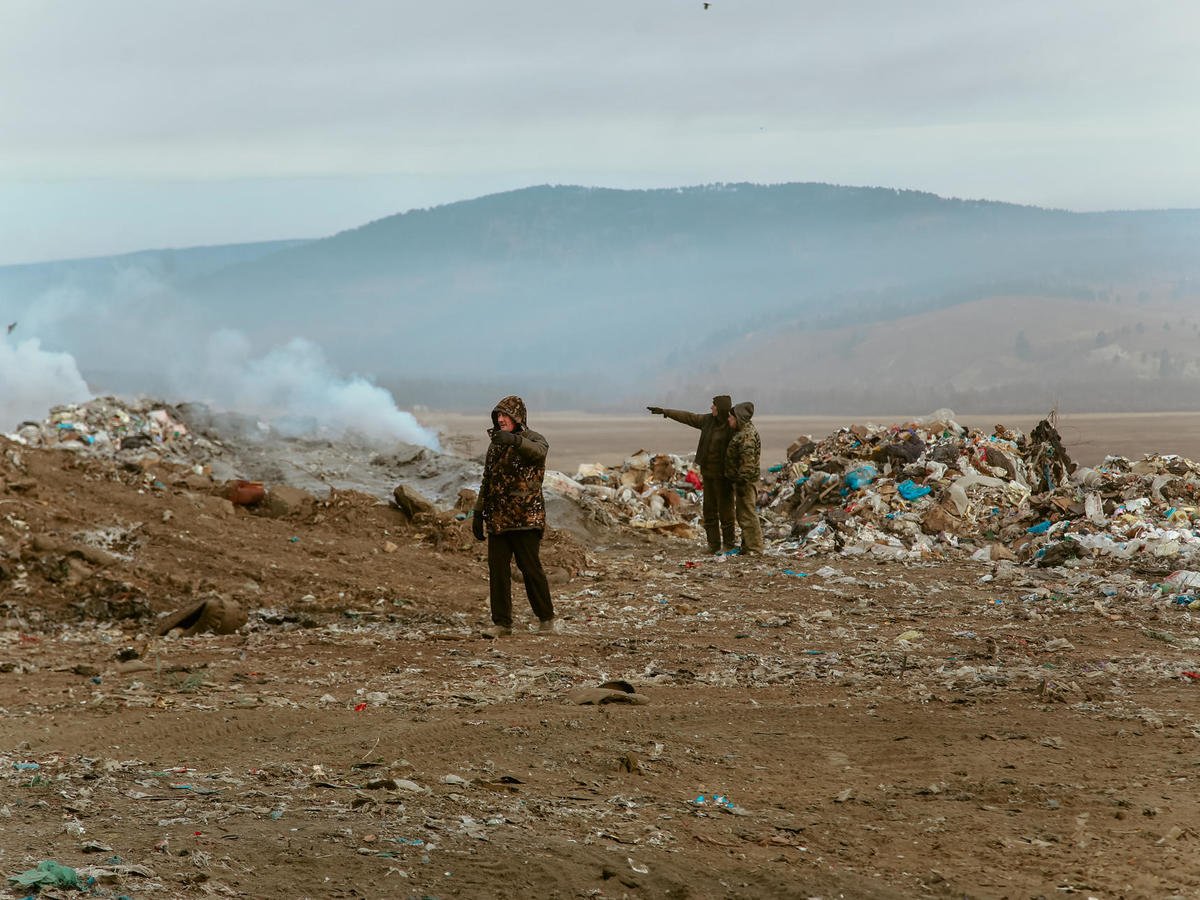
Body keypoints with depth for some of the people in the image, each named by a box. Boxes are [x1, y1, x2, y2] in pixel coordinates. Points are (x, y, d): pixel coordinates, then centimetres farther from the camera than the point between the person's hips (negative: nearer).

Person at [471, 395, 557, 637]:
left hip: (525, 518, -6)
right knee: (497, 569, 2)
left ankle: (546, 619, 8)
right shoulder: (495, 444, 17)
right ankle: (502, 623, 7)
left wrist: (514, 439, -47)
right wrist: (478, 513, 18)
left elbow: (538, 452, -29)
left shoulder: (533, 440, -3)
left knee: (531, 568, -4)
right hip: (497, 519, 6)